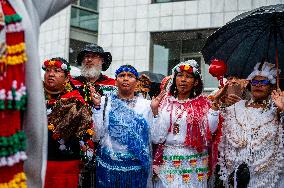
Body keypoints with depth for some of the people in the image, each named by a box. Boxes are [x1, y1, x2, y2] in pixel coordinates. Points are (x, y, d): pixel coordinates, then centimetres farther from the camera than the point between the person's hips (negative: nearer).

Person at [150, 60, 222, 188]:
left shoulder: (203, 103, 4)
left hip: (195, 163, 0)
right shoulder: (166, 102, 3)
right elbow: (156, 138, -5)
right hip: (168, 161, 0)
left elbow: (210, 130, -12)